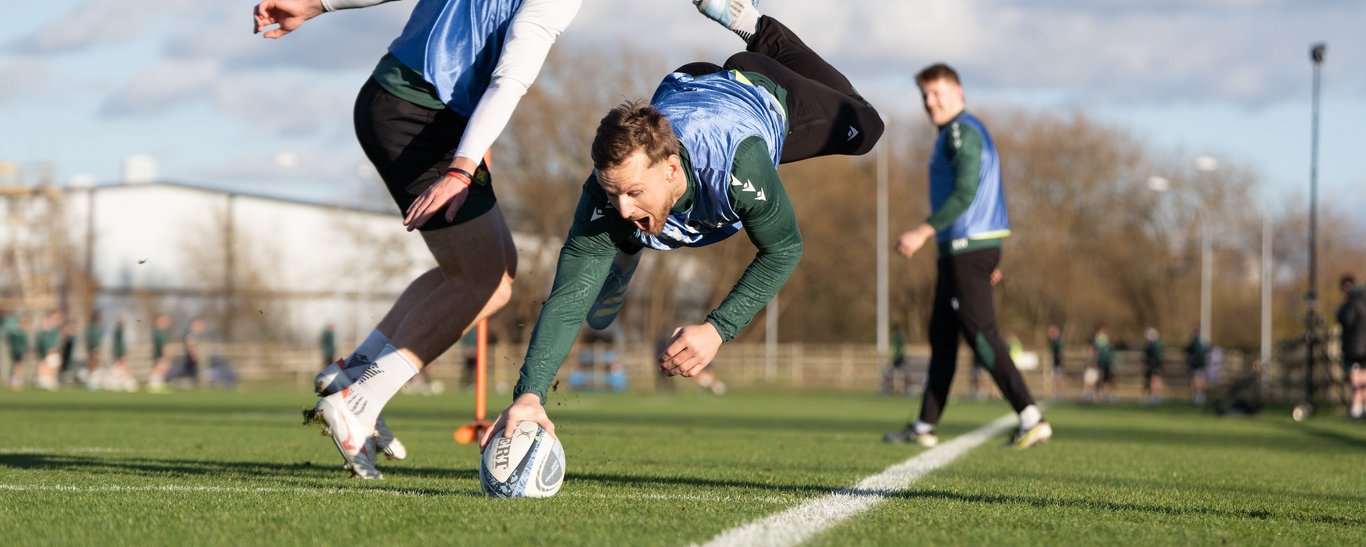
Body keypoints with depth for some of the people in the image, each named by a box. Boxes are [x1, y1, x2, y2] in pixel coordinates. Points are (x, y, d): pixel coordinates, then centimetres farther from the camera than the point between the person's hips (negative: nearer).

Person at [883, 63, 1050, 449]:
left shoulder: (962, 132, -12)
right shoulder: (964, 133, 20)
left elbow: (964, 193, -22)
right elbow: (980, 194, 23)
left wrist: (923, 232, -21)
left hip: (967, 249, -11)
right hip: (961, 249, 11)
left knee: (981, 335, -12)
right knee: (941, 336, 13)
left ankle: (1031, 418, -16)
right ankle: (924, 427, 17)